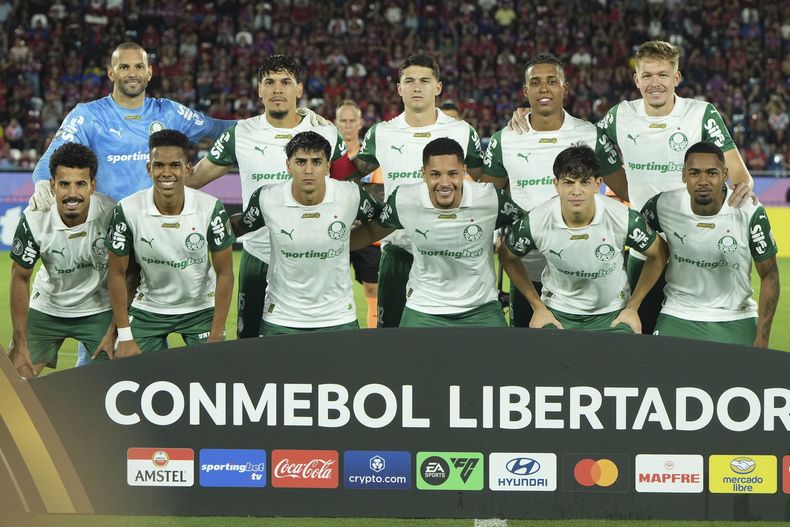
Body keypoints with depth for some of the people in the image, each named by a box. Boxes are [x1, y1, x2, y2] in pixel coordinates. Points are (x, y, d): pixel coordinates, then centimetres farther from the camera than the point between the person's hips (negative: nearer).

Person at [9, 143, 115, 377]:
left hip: (99, 311, -1)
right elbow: (20, 279, -9)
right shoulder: (33, 220, -23)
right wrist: (20, 345, -9)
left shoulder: (112, 215, -25)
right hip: (46, 310, 1)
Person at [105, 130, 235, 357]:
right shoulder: (127, 210, -18)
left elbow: (224, 273, -10)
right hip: (147, 310, 0)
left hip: (201, 309, 0)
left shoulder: (211, 208, -19)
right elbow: (117, 274, -7)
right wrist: (124, 336, -9)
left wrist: (216, 336, -13)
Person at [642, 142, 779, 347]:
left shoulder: (750, 213, -17)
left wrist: (762, 339, -11)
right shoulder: (664, 205, -13)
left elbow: (769, 276, -7)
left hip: (735, 321, -1)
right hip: (677, 316, 1)